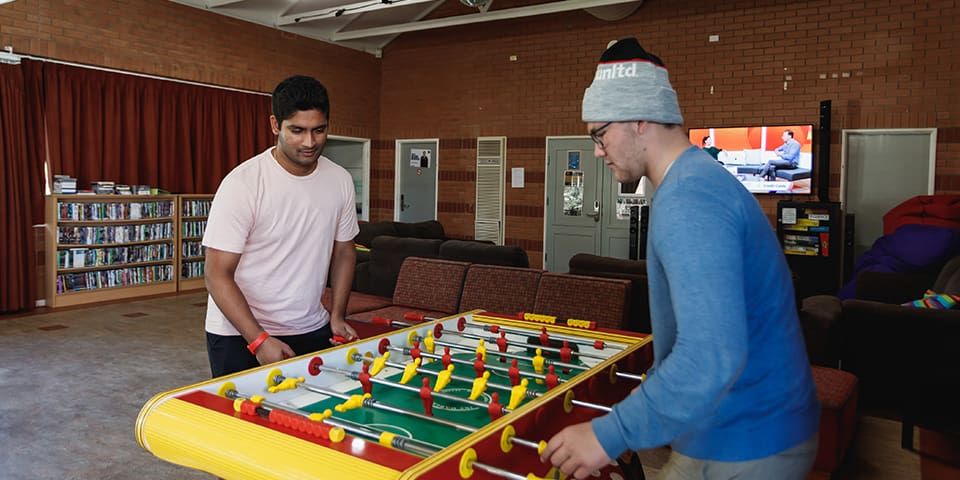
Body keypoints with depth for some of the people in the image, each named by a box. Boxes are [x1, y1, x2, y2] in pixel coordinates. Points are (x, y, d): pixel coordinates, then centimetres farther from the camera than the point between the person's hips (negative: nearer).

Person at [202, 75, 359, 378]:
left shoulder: (340, 180, -2)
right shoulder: (242, 183, -17)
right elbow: (218, 276, -16)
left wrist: (337, 316, 1)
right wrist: (259, 341, -22)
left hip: (312, 330, 4)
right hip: (239, 335, -4)